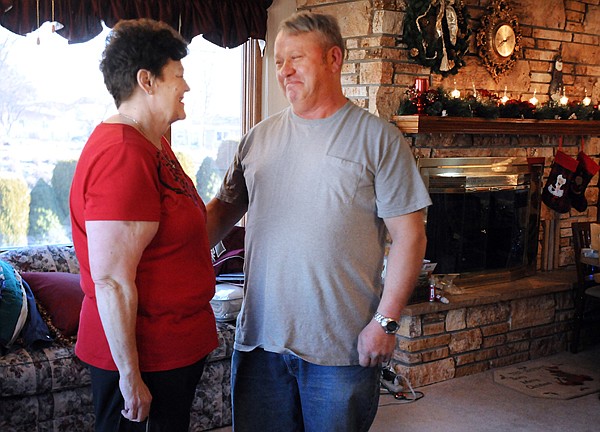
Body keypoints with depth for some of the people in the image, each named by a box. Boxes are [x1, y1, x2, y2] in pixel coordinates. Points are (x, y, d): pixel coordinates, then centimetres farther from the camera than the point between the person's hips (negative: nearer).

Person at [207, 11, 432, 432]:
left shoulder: (377, 137, -5)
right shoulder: (260, 137, 9)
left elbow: (409, 234, -7)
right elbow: (224, 208, 14)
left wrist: (386, 319, -12)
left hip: (342, 346, -4)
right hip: (259, 337, 4)